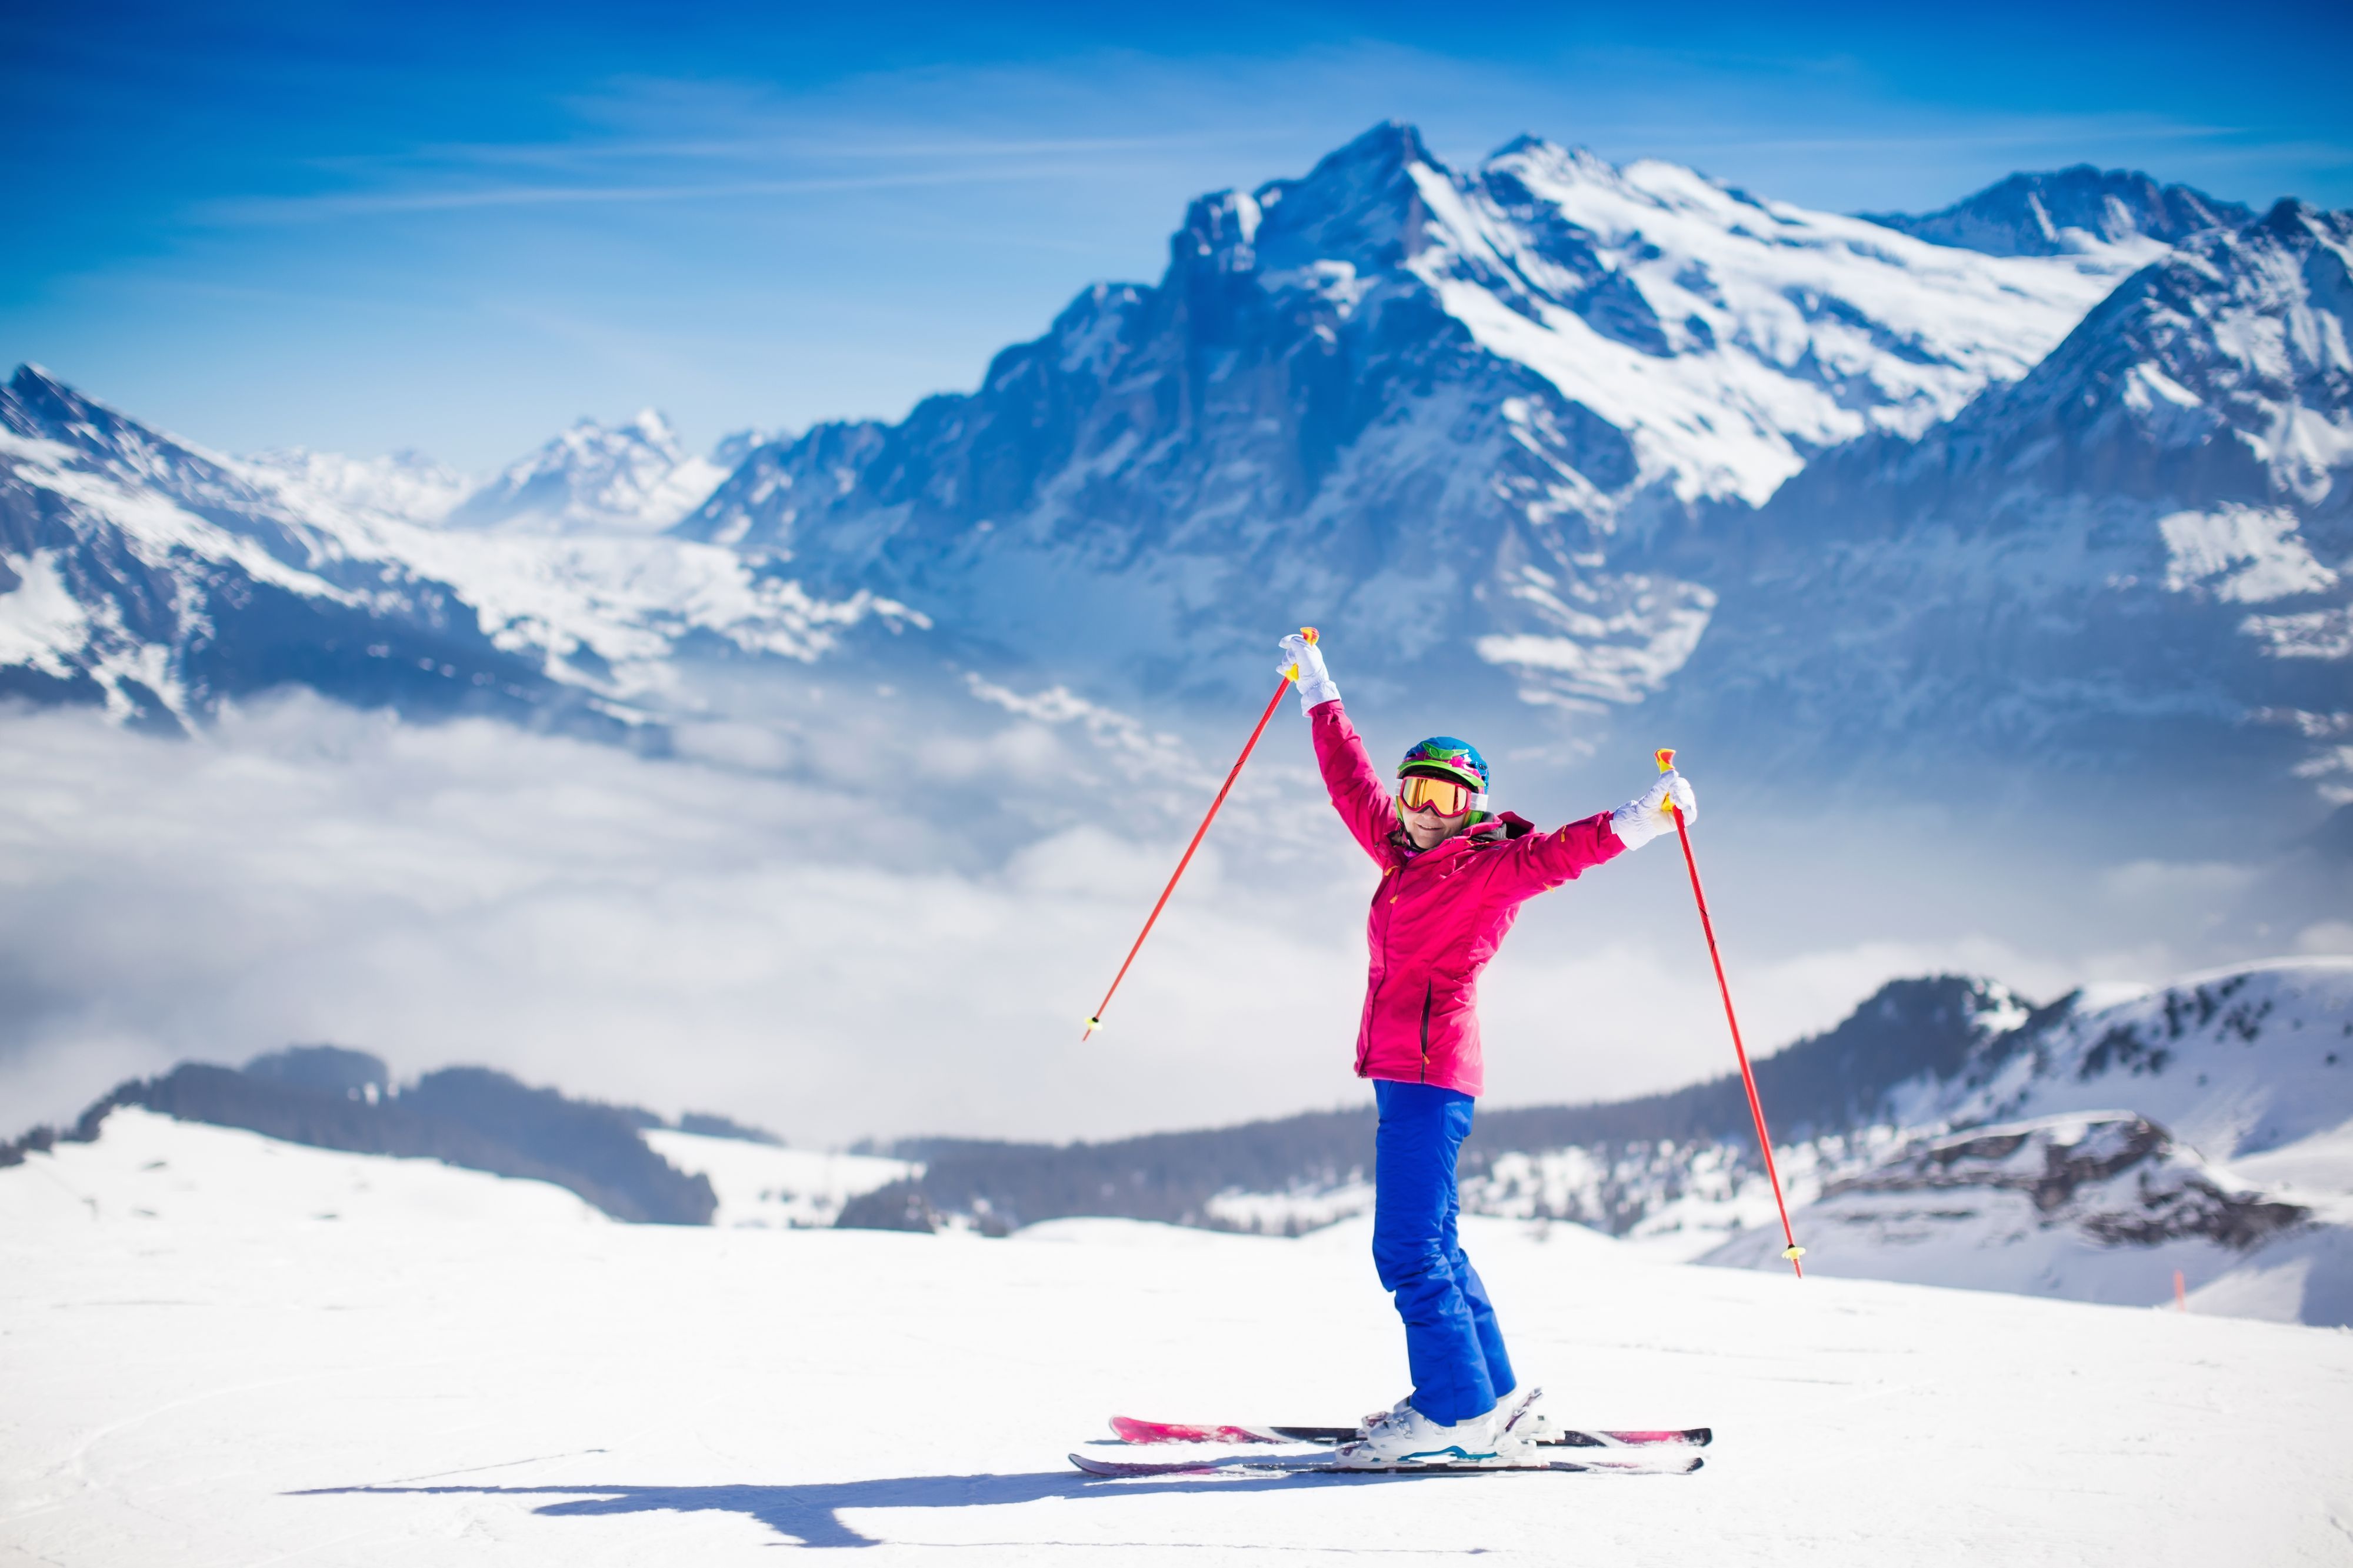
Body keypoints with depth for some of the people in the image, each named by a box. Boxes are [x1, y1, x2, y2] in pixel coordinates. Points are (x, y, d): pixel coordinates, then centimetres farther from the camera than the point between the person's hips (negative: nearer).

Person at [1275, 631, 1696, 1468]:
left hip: (1432, 1070, -9)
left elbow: (1560, 852, -21)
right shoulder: (1405, 858, 17)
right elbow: (1353, 784, 30)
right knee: (1432, 1244, 12)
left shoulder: (1493, 866, -4)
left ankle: (1455, 1414, -10)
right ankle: (1495, 1400, 19)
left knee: (1408, 1248, -12)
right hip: (1401, 1072, 9)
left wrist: (1639, 819, -37)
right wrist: (1319, 692, 38)